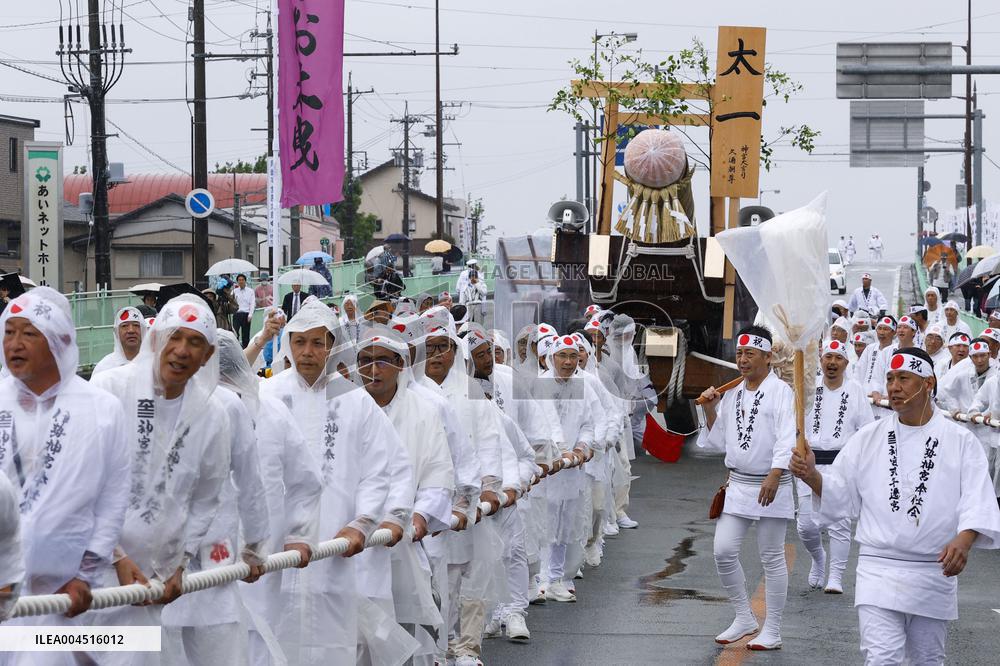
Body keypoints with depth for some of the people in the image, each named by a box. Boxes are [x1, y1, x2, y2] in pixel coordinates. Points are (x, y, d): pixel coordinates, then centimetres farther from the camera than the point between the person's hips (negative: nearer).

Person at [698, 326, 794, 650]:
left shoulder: (780, 392, -7)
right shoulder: (732, 393, 12)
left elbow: (787, 438, -18)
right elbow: (720, 440, 18)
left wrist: (774, 476, -31)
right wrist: (709, 409, 5)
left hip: (771, 486, -6)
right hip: (738, 484, 6)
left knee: (771, 558, 1)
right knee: (723, 551, 1)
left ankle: (772, 630, 9)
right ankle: (744, 618, 17)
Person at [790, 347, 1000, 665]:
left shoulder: (960, 442, 0)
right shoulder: (869, 438, 5)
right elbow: (840, 494, 6)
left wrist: (963, 540, -26)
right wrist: (812, 475, -15)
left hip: (935, 574, 1)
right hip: (879, 567, 0)